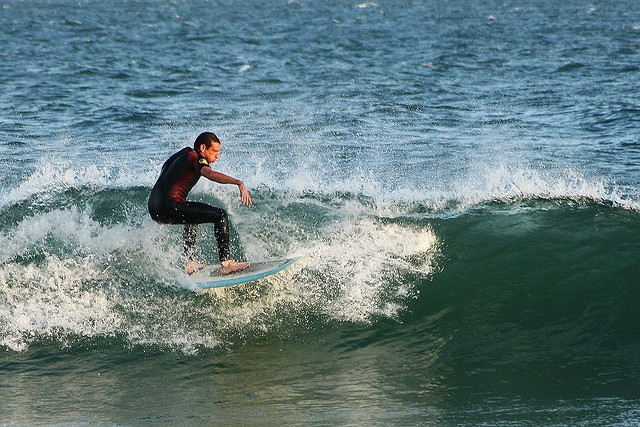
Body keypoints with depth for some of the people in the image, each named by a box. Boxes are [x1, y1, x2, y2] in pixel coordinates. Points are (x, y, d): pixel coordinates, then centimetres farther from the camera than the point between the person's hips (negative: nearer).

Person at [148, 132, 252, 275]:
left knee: (193, 215, 38)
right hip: (170, 207, -10)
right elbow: (209, 174, -26)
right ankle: (226, 263, -16)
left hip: (155, 209, 10)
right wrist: (238, 183, -36)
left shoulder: (182, 154, 25)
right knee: (221, 215, -9)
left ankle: (189, 263, 32)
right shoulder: (194, 157, -3)